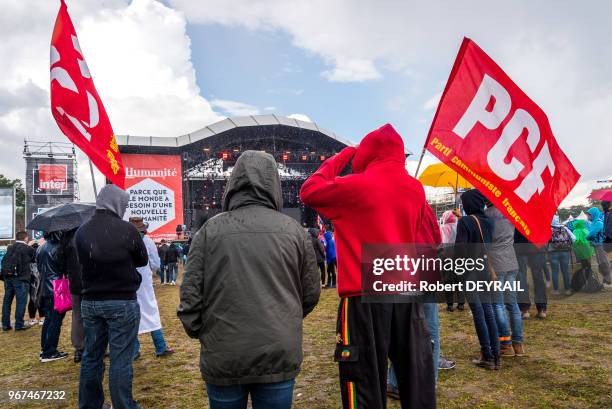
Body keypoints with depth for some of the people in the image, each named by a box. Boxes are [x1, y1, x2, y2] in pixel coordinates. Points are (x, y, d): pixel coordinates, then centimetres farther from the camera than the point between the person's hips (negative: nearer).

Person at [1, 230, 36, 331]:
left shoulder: (10, 247, 9)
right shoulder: (28, 249, -7)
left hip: (7, 276, 6)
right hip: (20, 278, -6)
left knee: (7, 300, 12)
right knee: (21, 301, 1)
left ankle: (5, 324, 19)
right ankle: (19, 324, 4)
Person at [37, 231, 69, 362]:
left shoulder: (40, 249, 9)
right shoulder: (57, 248, -17)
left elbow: (39, 267, 17)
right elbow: (65, 268, -11)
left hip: (45, 290, 8)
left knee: (48, 319, 17)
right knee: (56, 320, -1)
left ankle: (44, 349, 24)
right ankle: (50, 352, 3)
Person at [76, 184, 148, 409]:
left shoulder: (82, 231, 2)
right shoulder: (126, 229, -14)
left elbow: (84, 262, 10)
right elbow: (143, 260, -2)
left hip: (90, 302, 6)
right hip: (122, 303, -6)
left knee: (91, 357, 16)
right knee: (121, 360, 1)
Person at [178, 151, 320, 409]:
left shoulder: (210, 230, -6)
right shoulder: (293, 230, -3)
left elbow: (190, 295, -5)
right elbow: (311, 293, 4)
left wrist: (198, 332, 15)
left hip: (223, 358, 0)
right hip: (280, 356, 0)